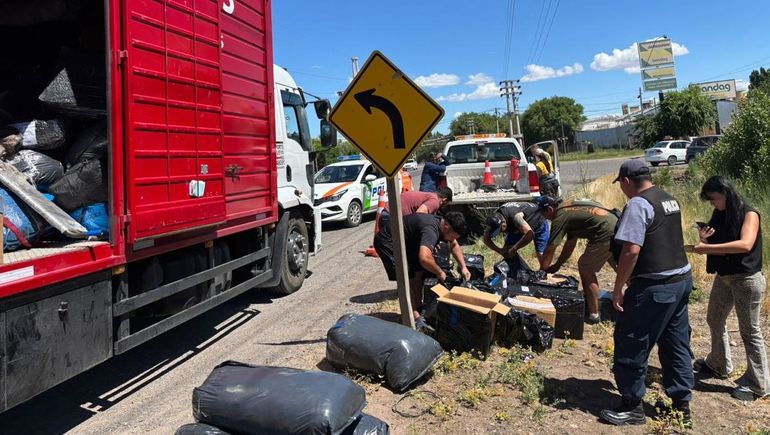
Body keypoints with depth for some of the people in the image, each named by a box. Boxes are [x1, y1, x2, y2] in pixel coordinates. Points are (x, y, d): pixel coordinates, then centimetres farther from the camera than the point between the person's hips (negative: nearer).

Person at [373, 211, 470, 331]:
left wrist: (463, 267, 5)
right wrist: (439, 272, -30)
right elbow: (424, 258, -49)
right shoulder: (431, 230, -33)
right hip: (387, 242, -10)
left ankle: (419, 310, 17)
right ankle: (415, 318, -14)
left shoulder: (442, 224, -3)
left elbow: (454, 245, 16)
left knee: (418, 273, 6)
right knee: (407, 278, -16)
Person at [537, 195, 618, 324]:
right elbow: (570, 243, 27)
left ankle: (593, 314, 7)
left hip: (606, 236, -10)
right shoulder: (570, 209, 21)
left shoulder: (561, 216, -7)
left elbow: (549, 250, -4)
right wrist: (557, 265, 30)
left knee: (585, 269, 2)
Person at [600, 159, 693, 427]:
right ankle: (682, 406, 27)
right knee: (676, 345, 17)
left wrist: (618, 288, -17)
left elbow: (631, 250, -24)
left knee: (631, 345, 3)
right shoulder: (669, 199, 12)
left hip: (655, 287, -9)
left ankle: (632, 407, 14)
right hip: (682, 279, 9)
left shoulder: (638, 204, -17)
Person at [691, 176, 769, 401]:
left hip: (747, 279, -8)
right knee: (714, 320, 18)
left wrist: (706, 247, -32)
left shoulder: (749, 214, -15)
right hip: (723, 277, 8)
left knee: (749, 331, 0)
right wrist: (703, 239, -12)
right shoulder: (719, 216, 5)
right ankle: (718, 365, 36)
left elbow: (745, 245, -31)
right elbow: (714, 246, 11)